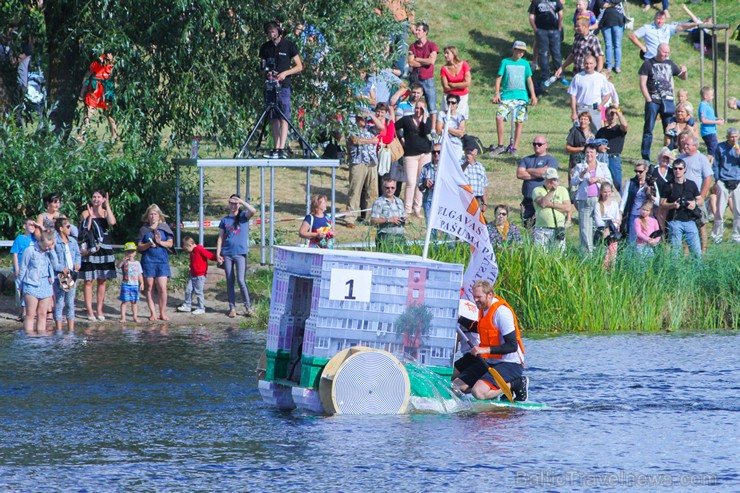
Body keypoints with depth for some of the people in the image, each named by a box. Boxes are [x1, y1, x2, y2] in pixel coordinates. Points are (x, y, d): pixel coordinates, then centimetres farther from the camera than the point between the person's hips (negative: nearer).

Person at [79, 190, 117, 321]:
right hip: (90, 250, -3)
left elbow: (112, 222, -14)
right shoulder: (86, 213, 3)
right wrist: (90, 216, -14)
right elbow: (86, 231, -8)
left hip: (104, 250, 3)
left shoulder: (106, 213, 8)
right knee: (88, 281, -5)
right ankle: (90, 311, -3)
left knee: (102, 280, 7)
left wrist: (107, 205, -10)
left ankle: (99, 310, 15)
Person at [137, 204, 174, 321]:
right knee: (149, 288, 2)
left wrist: (160, 242, -13)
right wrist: (148, 245, -14)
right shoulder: (144, 230, 8)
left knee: (162, 288, -8)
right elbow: (139, 247, 5)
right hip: (148, 261, 1)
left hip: (162, 260, -1)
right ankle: (152, 313, 9)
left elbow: (170, 243, 5)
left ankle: (162, 313, 2)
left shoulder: (164, 228, 8)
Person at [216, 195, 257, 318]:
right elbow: (220, 238, 11)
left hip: (240, 253, -3)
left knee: (241, 280, -11)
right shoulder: (225, 220, 11)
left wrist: (241, 201, -14)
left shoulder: (243, 216, 4)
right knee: (230, 281, 4)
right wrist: (218, 254, 3)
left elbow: (253, 211, -18)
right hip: (227, 253, 3)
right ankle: (232, 308, 10)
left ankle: (248, 307, -2)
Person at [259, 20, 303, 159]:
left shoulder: (288, 45, 0)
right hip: (269, 86, 5)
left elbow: (299, 67, 2)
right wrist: (264, 67, -3)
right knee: (273, 119, 3)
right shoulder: (265, 48, 12)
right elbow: (261, 66, 21)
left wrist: (285, 73, -12)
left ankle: (281, 150, -17)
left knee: (283, 118, -10)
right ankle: (275, 149, 4)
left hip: (283, 86, -5)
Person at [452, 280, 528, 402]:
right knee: (456, 386, 1)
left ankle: (516, 384, -5)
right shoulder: (484, 309, 8)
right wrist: (460, 319, 23)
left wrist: (485, 350, -29)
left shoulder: (502, 312, -20)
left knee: (478, 393, -28)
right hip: (489, 362, 9)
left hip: (510, 364, -9)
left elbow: (512, 346, -23)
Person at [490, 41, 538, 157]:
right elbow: (499, 78, 3)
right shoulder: (505, 62, 6)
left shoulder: (525, 64, 11)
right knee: (499, 117, -18)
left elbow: (529, 80, 11)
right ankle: (500, 146, -9)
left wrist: (533, 95, -1)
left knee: (519, 122, -3)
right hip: (506, 95, -2)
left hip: (521, 96, 2)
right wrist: (496, 93, -9)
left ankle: (514, 148, 5)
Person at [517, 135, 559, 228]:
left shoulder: (551, 160, 4)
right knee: (527, 228, 3)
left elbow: (545, 172, -14)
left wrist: (529, 170, 1)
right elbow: (519, 174, 1)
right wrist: (538, 174, -5)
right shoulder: (526, 160, 17)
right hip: (527, 200, 5)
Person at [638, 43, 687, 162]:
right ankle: (645, 158, 1)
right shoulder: (648, 63, 2)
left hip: (667, 101, 4)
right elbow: (642, 83, -2)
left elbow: (683, 77, 23)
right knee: (648, 130, -2)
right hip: (653, 101, -4)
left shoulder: (670, 64, 15)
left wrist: (684, 72, 0)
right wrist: (648, 99, -10)